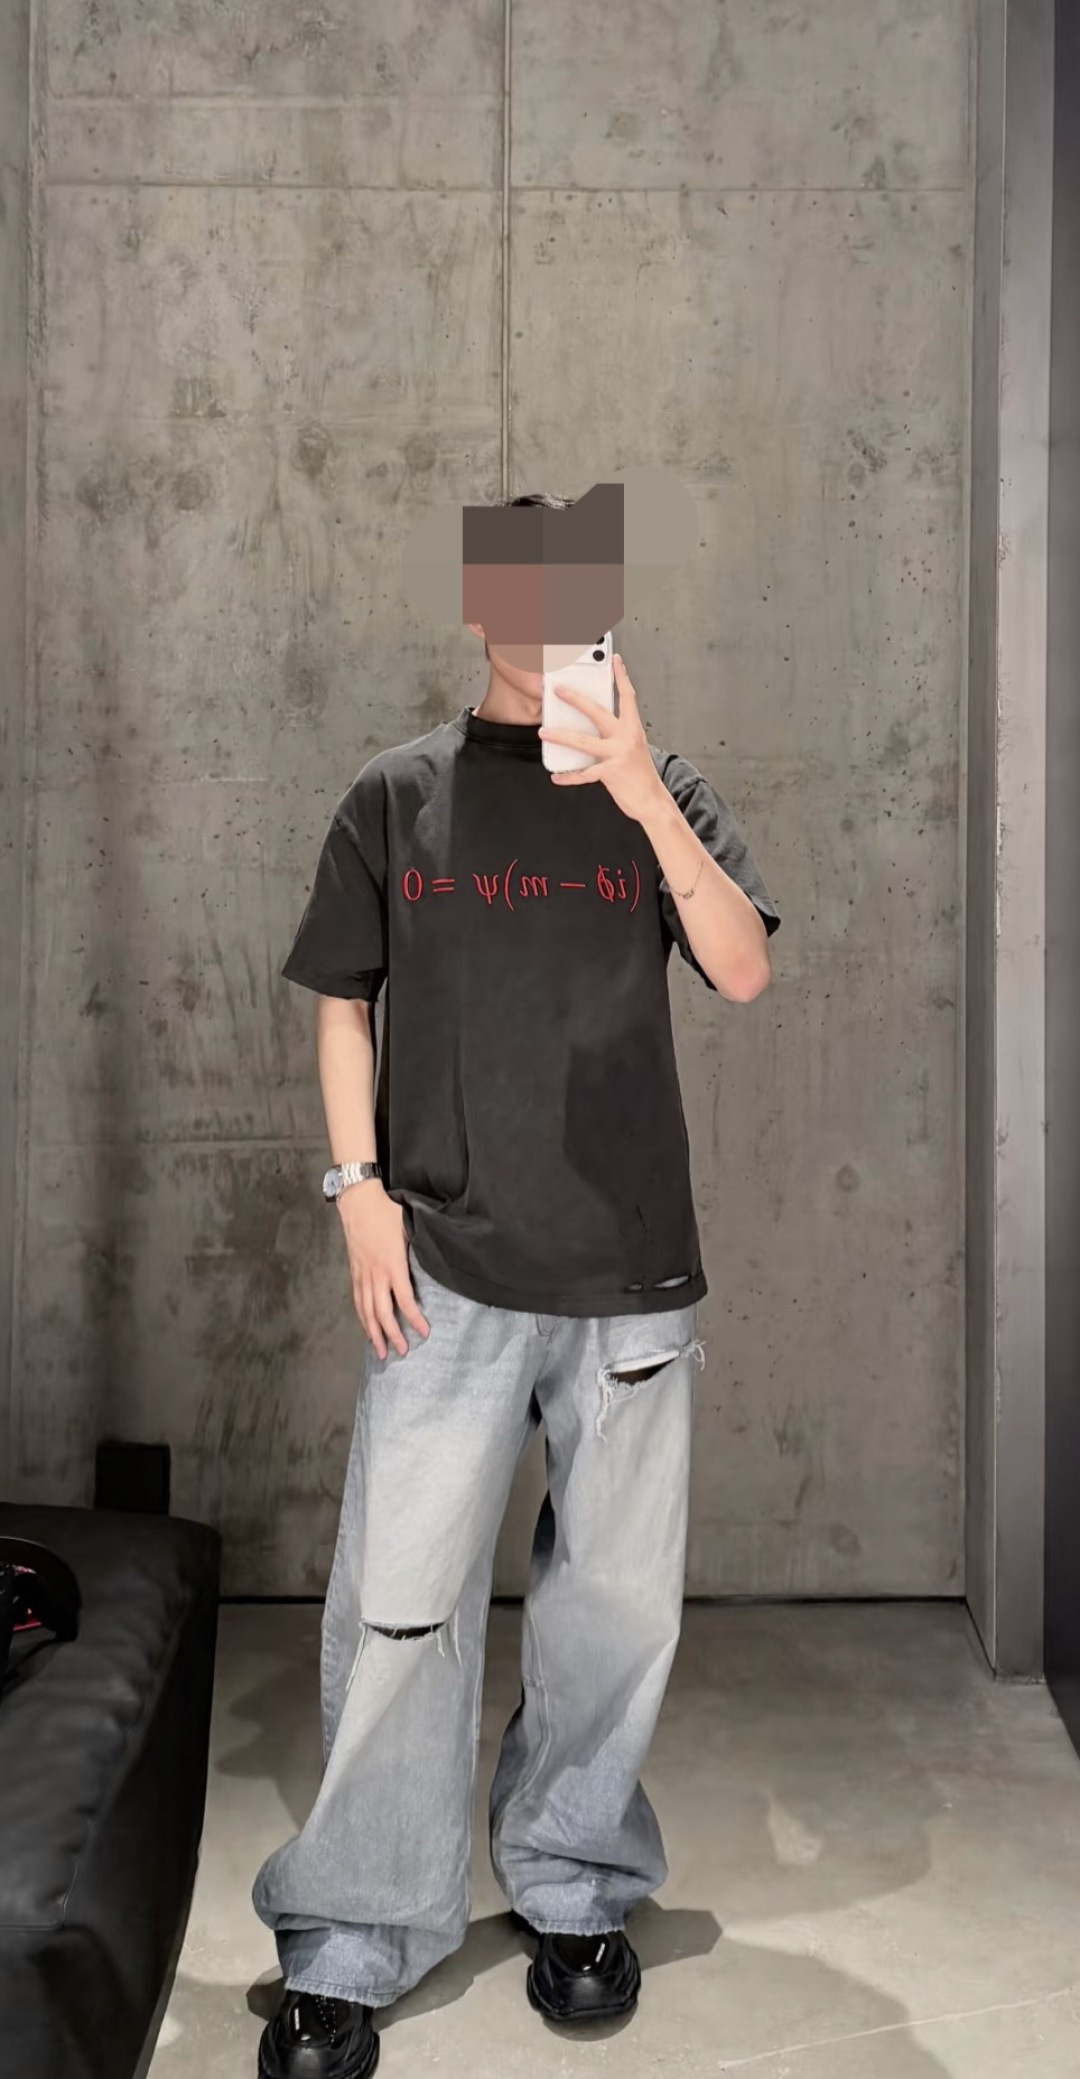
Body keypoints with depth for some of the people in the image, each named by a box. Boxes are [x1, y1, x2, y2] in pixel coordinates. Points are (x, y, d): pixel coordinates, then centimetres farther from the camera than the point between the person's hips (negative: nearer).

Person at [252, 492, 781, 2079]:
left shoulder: (661, 788, 6)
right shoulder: (397, 795, 7)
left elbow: (743, 971, -7)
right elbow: (343, 1003, 9)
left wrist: (643, 796, -18)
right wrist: (359, 1187, -2)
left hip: (632, 1264, 1)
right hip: (447, 1265, -1)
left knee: (617, 1594, 10)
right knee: (399, 1600, 0)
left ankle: (575, 1891, 30)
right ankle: (348, 1948, 15)